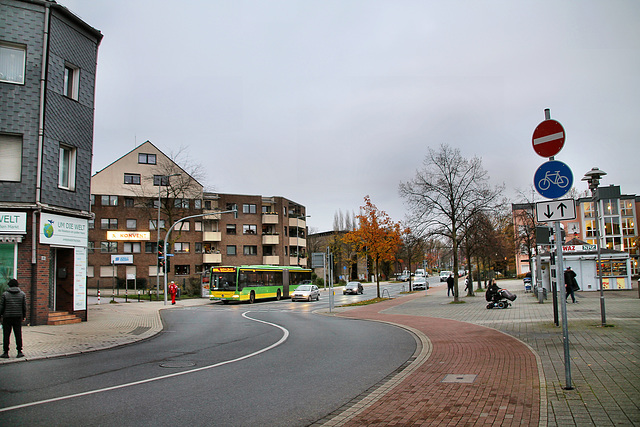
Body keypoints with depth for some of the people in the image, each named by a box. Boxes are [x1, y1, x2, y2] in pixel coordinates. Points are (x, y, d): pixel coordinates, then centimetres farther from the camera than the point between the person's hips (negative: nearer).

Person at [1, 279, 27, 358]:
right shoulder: (22, 294, 4)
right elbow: (24, 306, 5)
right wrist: (24, 316, 13)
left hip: (7, 317, -2)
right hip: (18, 317, 2)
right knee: (18, 335, 6)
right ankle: (19, 352, 6)